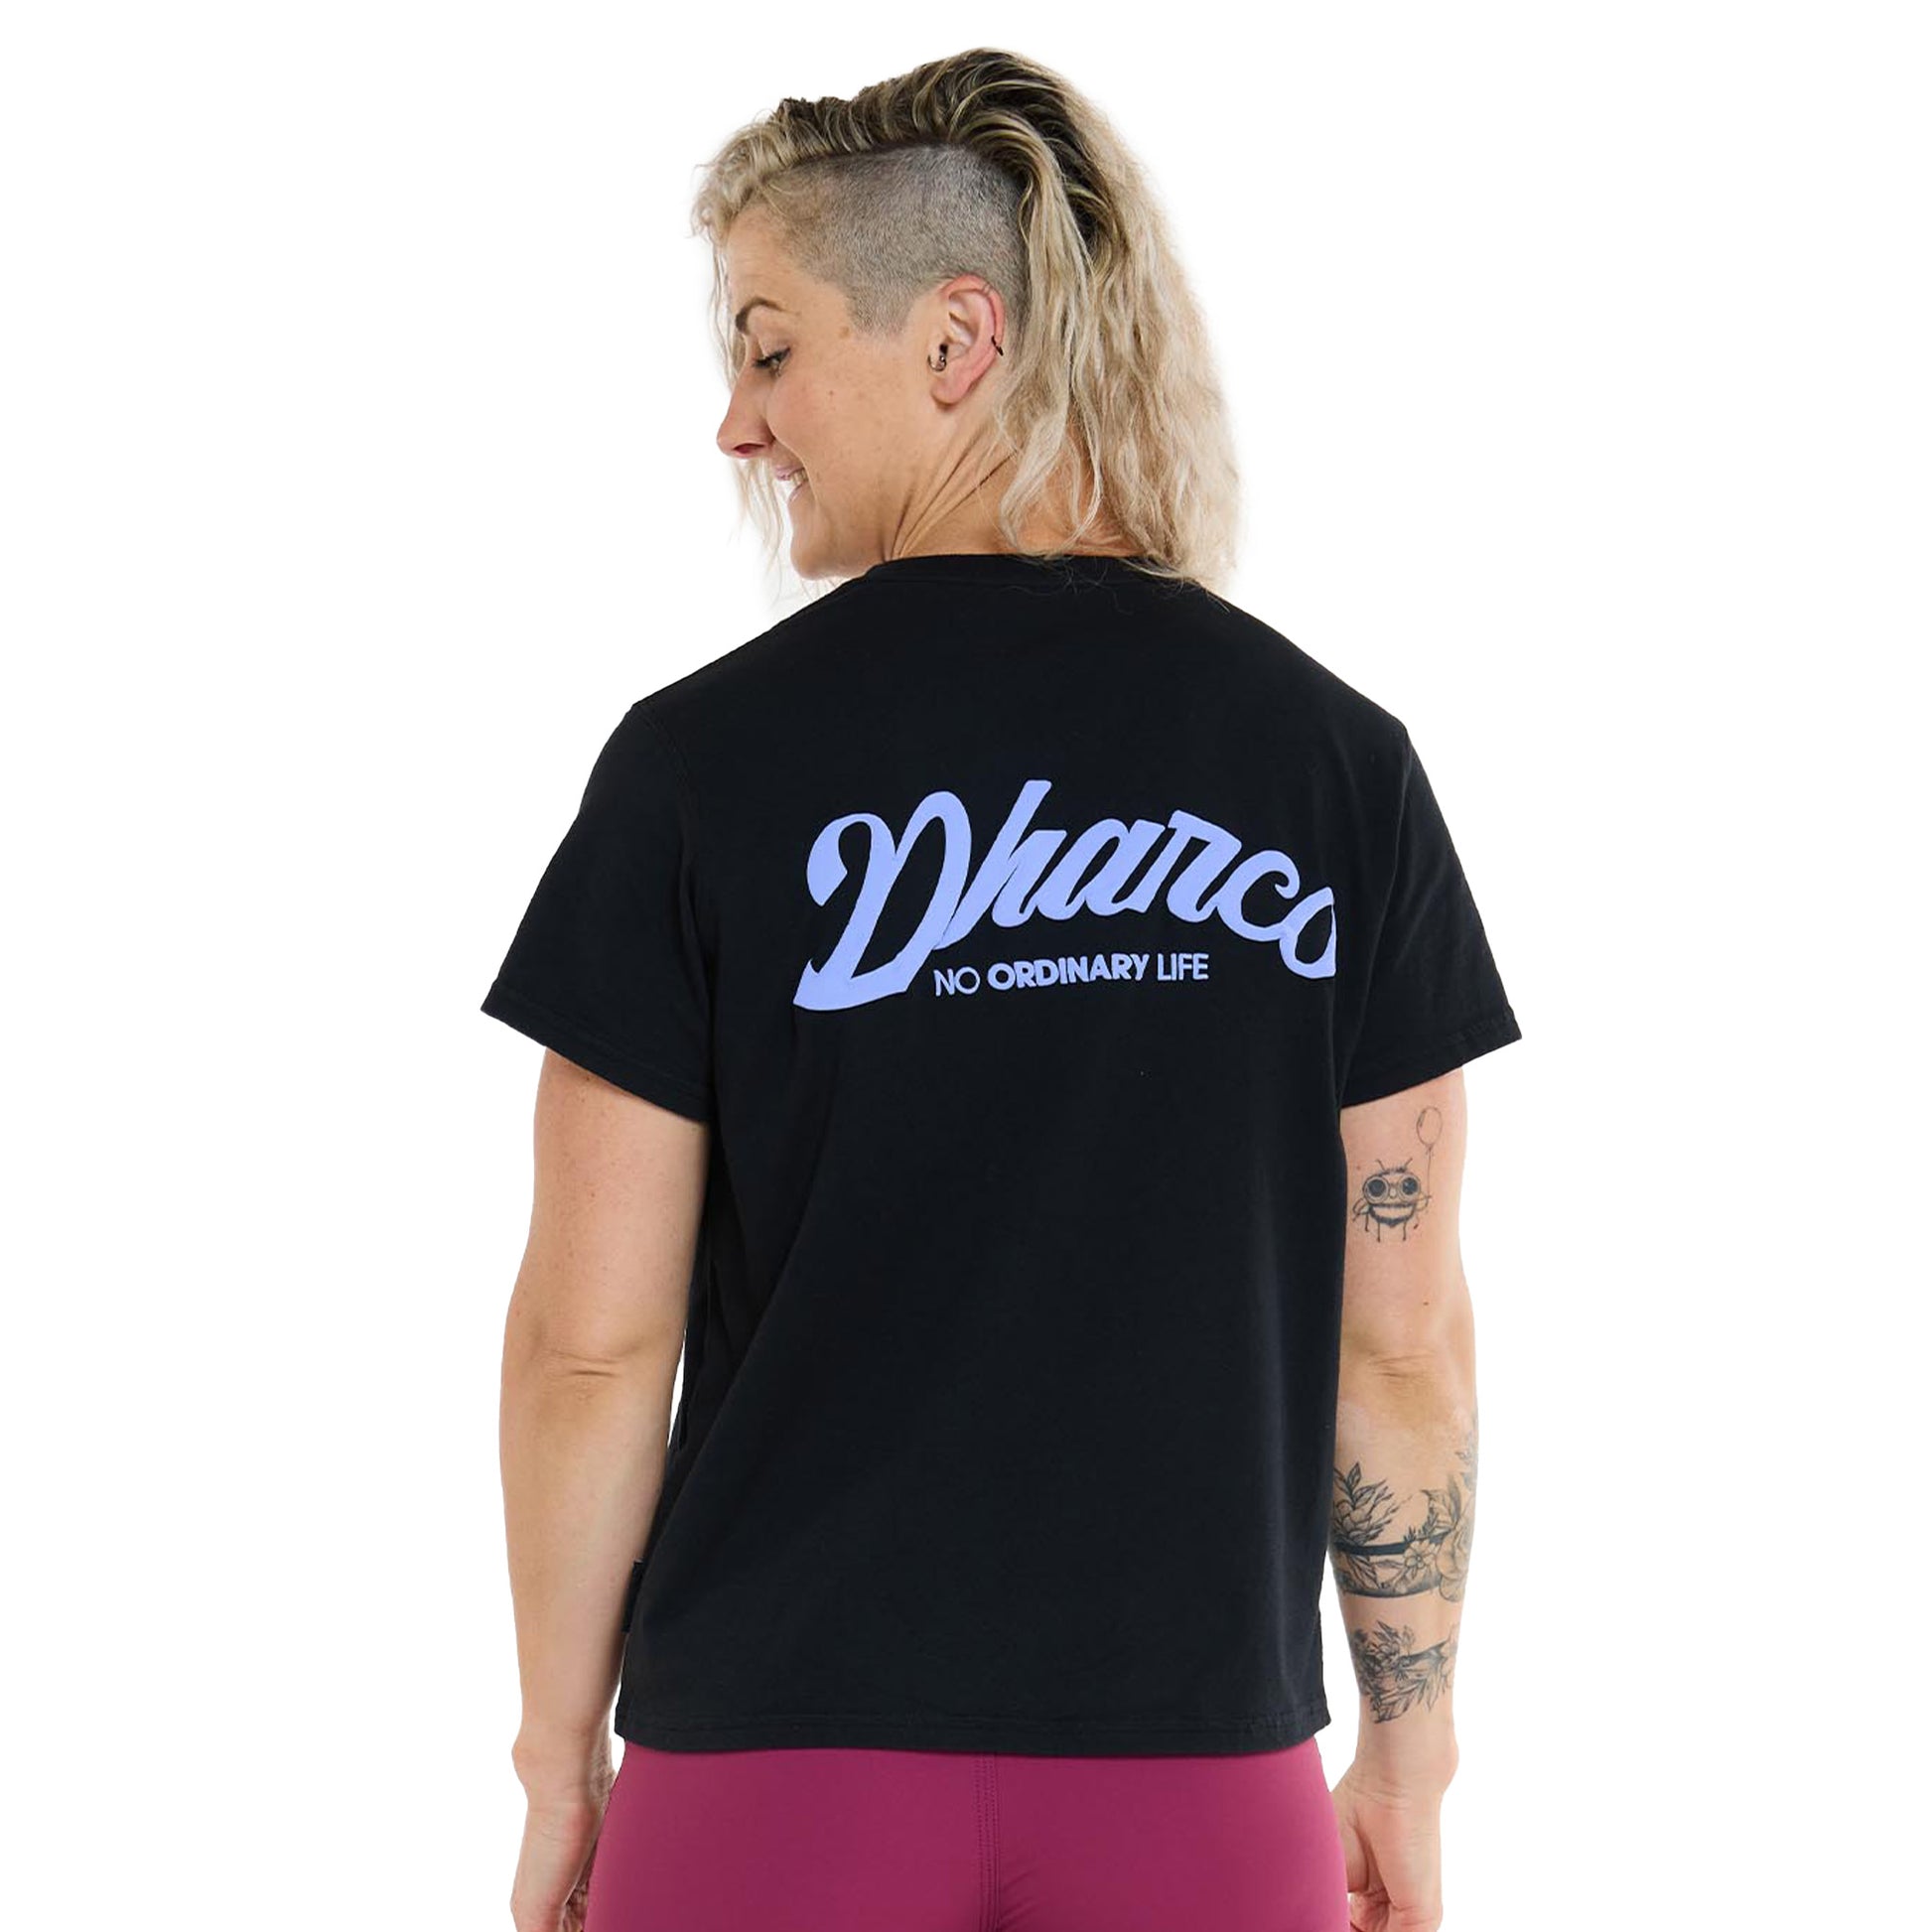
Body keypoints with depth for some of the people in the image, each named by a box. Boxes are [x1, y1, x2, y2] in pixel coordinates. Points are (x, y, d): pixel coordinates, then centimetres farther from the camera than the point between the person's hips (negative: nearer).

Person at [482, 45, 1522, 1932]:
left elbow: (588, 1337, -5)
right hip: (1201, 1773, 2)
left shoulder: (707, 757, -7)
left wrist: (561, 1764, 6)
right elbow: (1404, 1332, 1)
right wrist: (1406, 1753, 12)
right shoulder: (1334, 756, 0)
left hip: (779, 1766, -1)